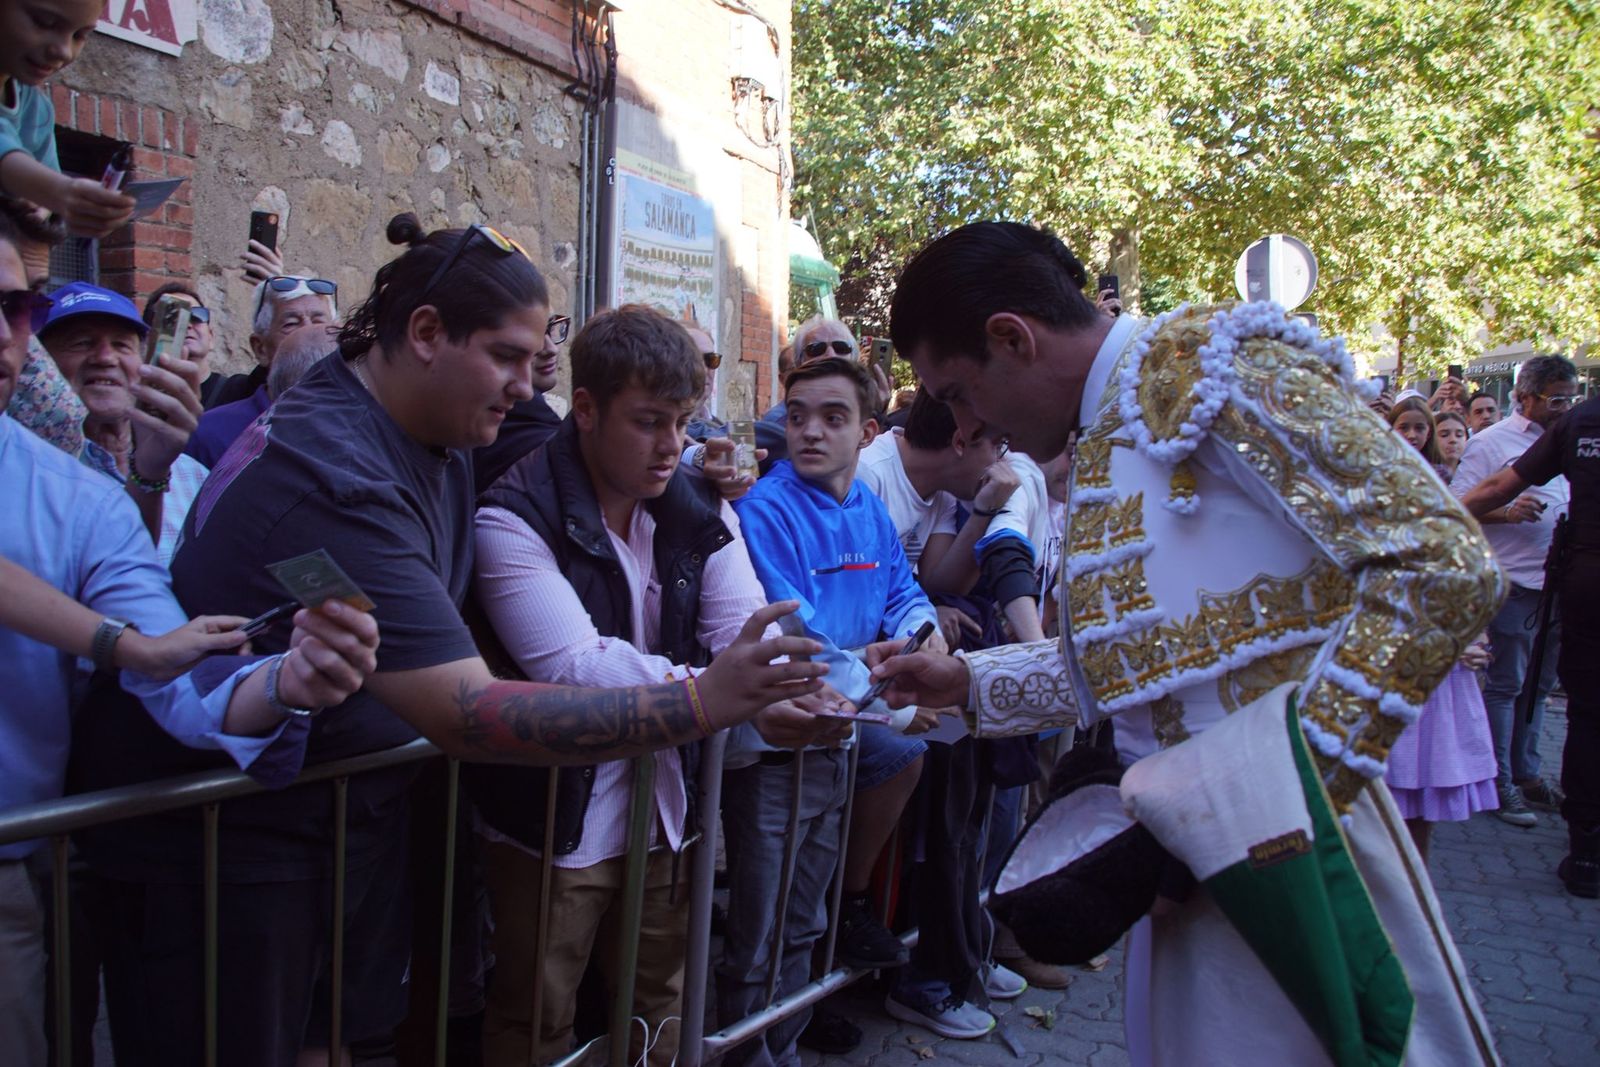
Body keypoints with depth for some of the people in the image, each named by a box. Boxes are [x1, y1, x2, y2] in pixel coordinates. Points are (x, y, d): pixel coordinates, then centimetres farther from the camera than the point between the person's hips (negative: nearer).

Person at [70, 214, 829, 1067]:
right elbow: (466, 716, -36)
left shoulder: (432, 436, -1)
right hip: (216, 836, -8)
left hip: (348, 810, 8)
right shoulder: (336, 477, -31)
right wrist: (706, 702, -38)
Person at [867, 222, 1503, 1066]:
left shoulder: (1211, 366, -13)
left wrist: (1300, 774, -21)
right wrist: (967, 683, 12)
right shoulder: (1102, 441, 12)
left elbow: (1441, 567, -19)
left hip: (1290, 863, -8)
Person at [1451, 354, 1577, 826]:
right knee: (1505, 684, 0)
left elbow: (1571, 502, 26)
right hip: (1514, 583, -7)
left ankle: (1526, 773, 25)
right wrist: (1506, 512, -26)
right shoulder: (1491, 442, -6)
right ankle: (1499, 782, 7)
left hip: (1556, 584, 7)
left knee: (1538, 684, 14)